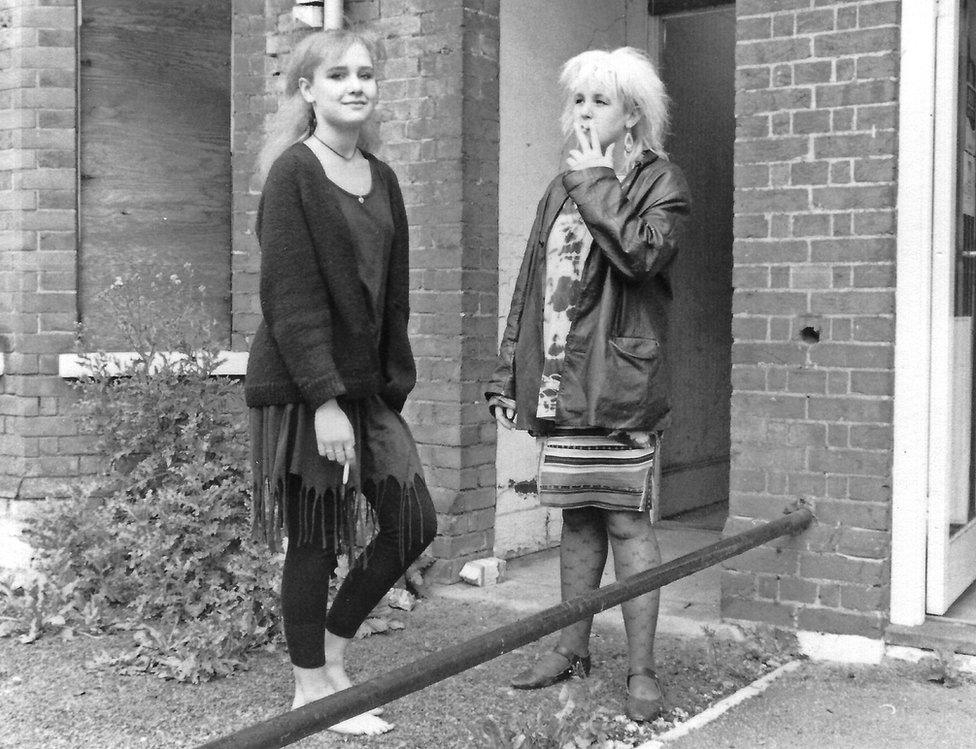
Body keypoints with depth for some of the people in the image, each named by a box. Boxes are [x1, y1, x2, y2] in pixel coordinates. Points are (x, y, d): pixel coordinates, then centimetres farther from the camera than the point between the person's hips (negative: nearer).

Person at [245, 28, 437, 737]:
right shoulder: (293, 173, -10)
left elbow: (393, 294, 13)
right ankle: (311, 687, 21)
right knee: (315, 539, 2)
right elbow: (290, 299, -17)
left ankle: (332, 648, 27)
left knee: (414, 521, 8)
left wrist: (395, 382, 6)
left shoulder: (381, 178, 11)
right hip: (302, 386, -7)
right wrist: (324, 401, -21)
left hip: (366, 384, 7)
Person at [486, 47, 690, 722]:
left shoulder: (660, 180, 1)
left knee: (626, 521, -4)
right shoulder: (561, 191, 18)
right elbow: (530, 290, 17)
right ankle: (573, 649, 26)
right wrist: (509, 376, 12)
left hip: (622, 383, -6)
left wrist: (597, 182, -11)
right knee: (577, 518, 13)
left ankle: (642, 670, 6)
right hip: (560, 384, 6)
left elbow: (643, 253, -21)